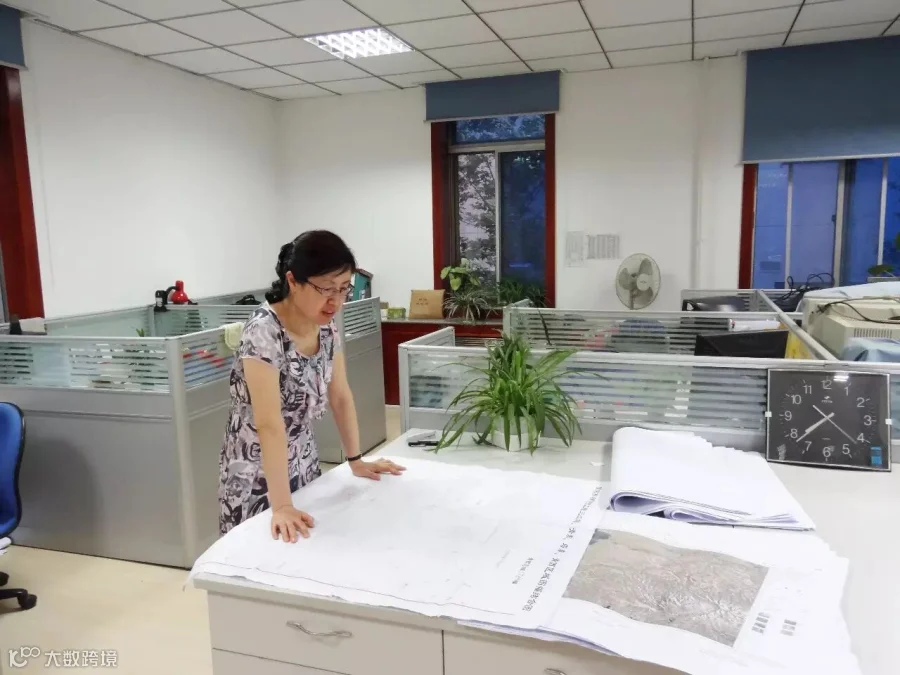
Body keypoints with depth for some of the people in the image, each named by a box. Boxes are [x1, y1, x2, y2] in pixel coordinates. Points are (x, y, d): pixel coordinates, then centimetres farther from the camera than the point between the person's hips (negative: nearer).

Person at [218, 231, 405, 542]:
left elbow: (340, 396, 5)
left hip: (303, 464, 7)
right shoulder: (263, 332, -26)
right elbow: (269, 423, -31)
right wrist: (281, 505, -33)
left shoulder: (327, 328, -4)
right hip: (258, 474, -6)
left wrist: (355, 460, 6)